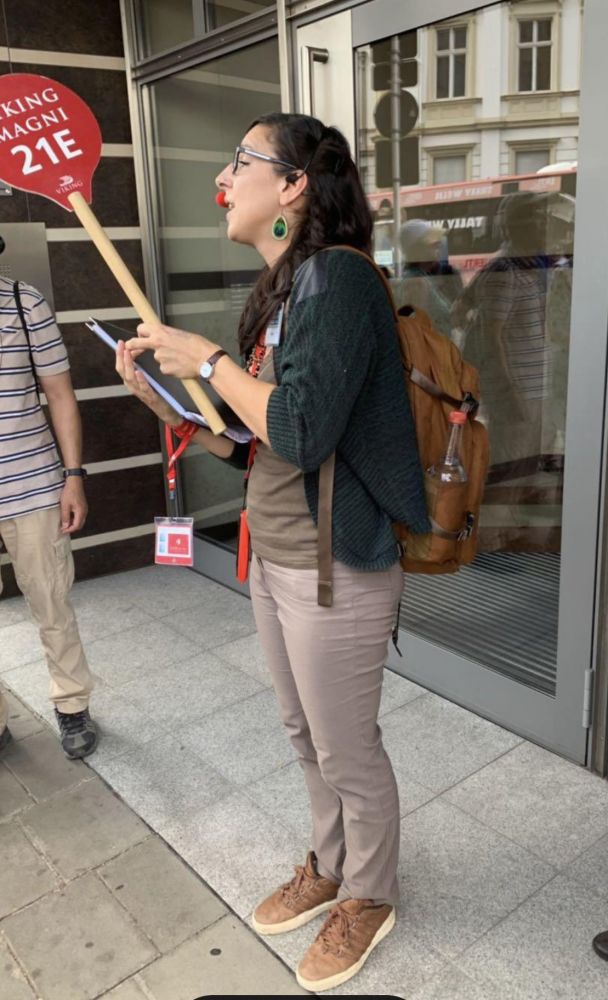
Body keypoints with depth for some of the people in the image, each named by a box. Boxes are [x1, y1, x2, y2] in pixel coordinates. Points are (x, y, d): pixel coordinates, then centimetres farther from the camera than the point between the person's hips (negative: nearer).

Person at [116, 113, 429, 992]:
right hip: (272, 557, 8)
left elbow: (302, 432, -27)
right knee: (307, 737, 24)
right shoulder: (279, 292, 10)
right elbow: (252, 444, 11)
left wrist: (208, 361, -16)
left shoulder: (338, 276, -17)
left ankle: (369, 895, 39)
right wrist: (161, 396, 2)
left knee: (348, 751, 12)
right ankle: (329, 865, 48)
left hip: (334, 567, -8)